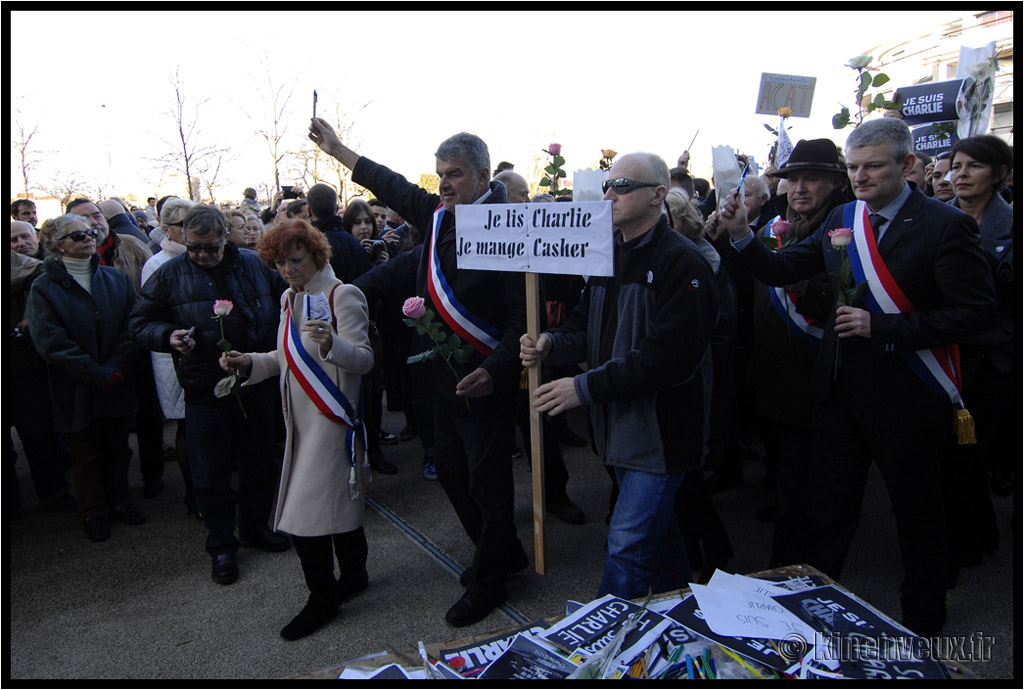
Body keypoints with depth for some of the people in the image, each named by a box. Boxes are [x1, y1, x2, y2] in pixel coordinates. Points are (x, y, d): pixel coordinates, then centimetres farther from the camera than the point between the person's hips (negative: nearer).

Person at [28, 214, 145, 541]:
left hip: (118, 385, 3)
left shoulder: (116, 279, 3)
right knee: (86, 453, 11)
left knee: (118, 447, 15)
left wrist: (116, 369, -15)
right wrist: (97, 375, -17)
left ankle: (119, 501, 33)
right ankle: (93, 513, 26)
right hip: (77, 390, -3)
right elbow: (51, 342, -14)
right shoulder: (44, 287, -7)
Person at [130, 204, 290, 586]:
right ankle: (221, 546, 24)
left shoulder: (255, 265, 3)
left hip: (257, 383, 2)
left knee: (259, 462, 16)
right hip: (205, 392, -2)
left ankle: (254, 526, 37)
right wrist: (168, 336, -19)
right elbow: (141, 323, 2)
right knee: (211, 472, 7)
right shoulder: (169, 276, -2)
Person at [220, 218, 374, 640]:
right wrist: (249, 362, 4)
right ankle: (353, 574, 34)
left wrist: (331, 343, -39)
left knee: (306, 510, -6)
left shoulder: (342, 295, -12)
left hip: (332, 415, -8)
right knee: (339, 500, 18)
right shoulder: (290, 299, 13)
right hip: (302, 417, 8)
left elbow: (364, 360, -20)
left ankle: (323, 598, 10)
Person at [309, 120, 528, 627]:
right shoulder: (439, 216, 7)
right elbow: (393, 187, 24)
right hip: (443, 376, 9)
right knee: (450, 468, 18)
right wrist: (337, 149, 30)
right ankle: (505, 553, 37)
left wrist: (494, 370, -29)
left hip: (483, 382, -8)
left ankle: (488, 582, 24)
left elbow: (522, 315, -18)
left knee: (487, 481, 4)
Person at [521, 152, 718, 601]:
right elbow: (587, 329, 13)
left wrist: (586, 387, -25)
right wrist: (551, 344, -10)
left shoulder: (682, 262, -17)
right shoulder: (608, 254, 10)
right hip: (619, 426, 8)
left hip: (660, 428, -8)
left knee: (627, 543, -5)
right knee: (656, 530, 22)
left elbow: (669, 356, -25)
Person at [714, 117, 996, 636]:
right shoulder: (841, 219, 4)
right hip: (840, 390, 5)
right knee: (828, 510, 17)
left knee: (918, 515, 15)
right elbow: (782, 270, 5)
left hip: (906, 398, -4)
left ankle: (922, 628, 36)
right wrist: (741, 236, -12)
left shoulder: (945, 225, -12)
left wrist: (881, 327, -23)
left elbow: (977, 312, -18)